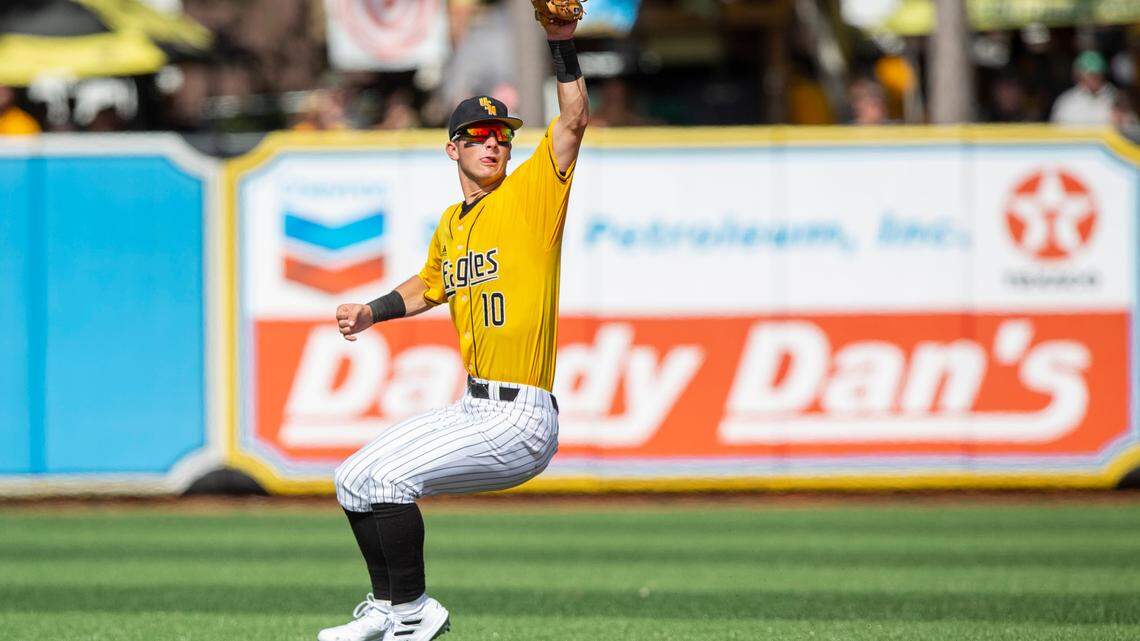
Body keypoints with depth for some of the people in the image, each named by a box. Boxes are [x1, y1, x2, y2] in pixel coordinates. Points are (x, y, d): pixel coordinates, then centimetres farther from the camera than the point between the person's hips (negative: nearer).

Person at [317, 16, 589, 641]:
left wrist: (562, 43, -27)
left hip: (521, 420, -8)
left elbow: (574, 119, -19)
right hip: (474, 410, 8)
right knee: (354, 480, 11)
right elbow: (429, 285, 35)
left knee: (388, 477, -19)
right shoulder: (450, 224, 15)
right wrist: (373, 312, 20)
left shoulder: (531, 194, -6)